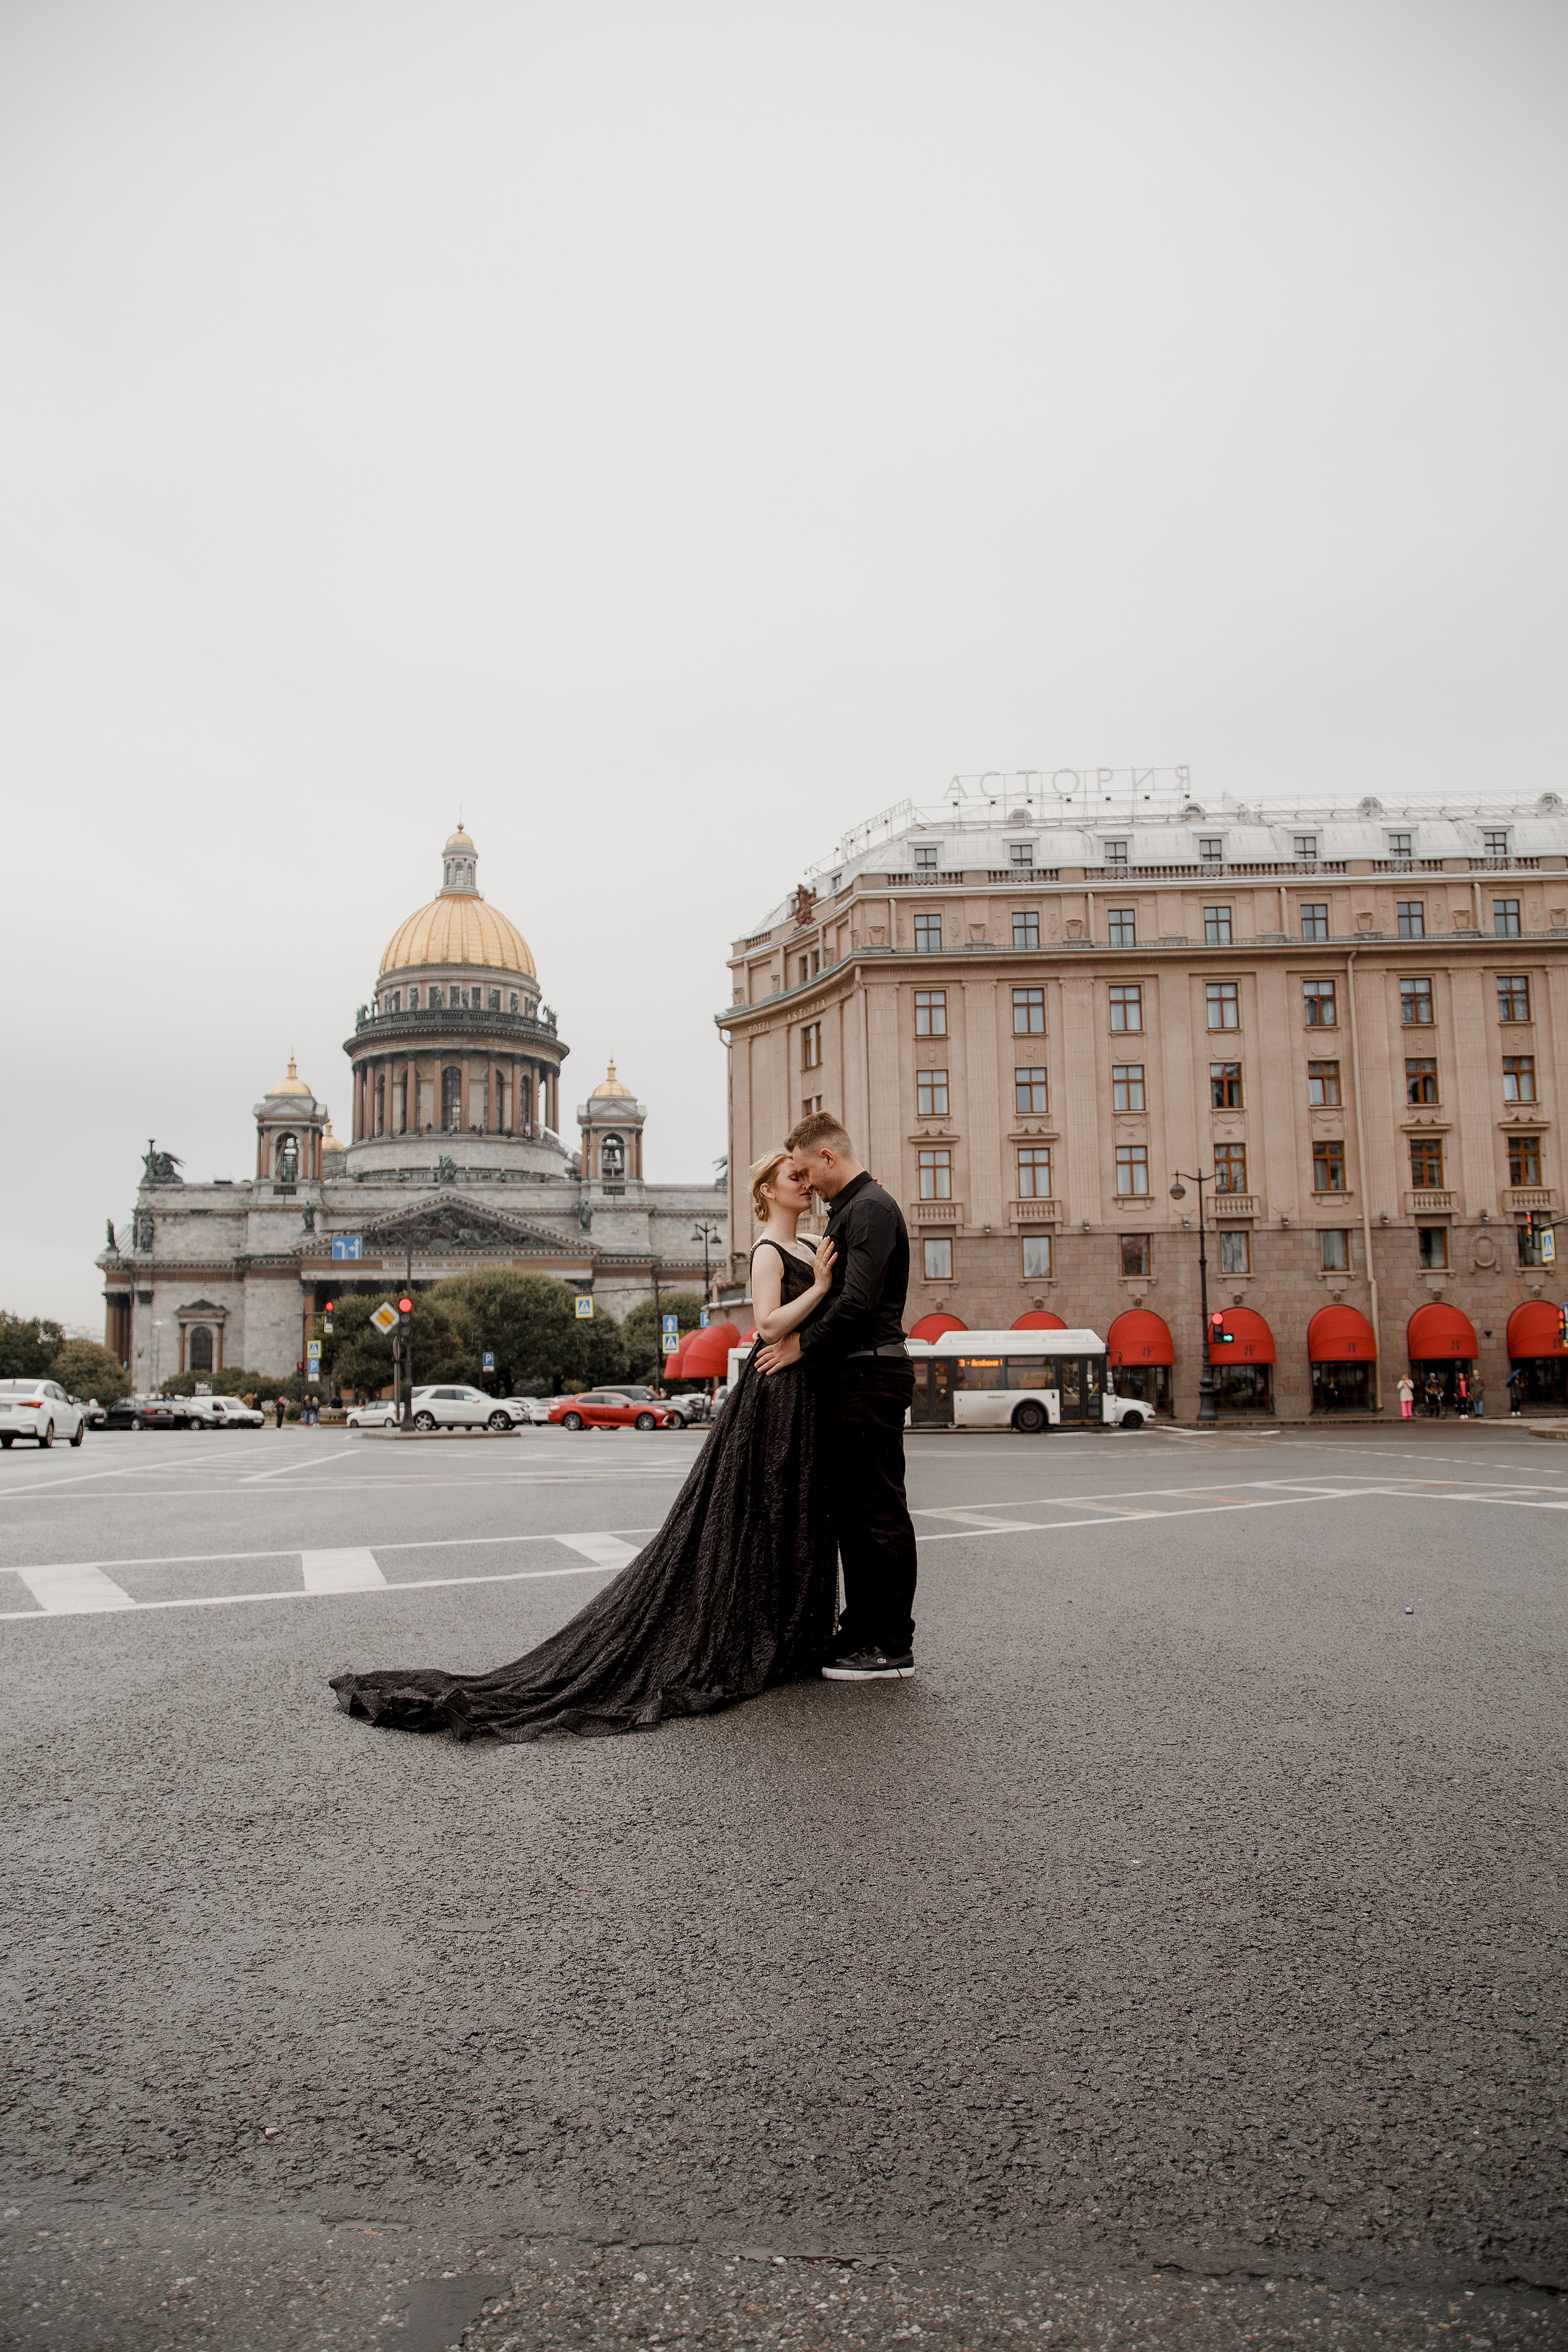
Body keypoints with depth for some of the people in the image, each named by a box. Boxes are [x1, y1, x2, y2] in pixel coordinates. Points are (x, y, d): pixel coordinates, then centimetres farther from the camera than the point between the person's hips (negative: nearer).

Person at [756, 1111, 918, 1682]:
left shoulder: (871, 1208, -13)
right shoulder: (846, 1211, 20)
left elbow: (858, 1301, -23)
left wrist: (802, 1344, -13)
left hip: (871, 1373, -11)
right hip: (848, 1376, 11)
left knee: (879, 1511, -5)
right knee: (849, 1507, 14)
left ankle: (893, 1647, 2)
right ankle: (861, 1630, 23)